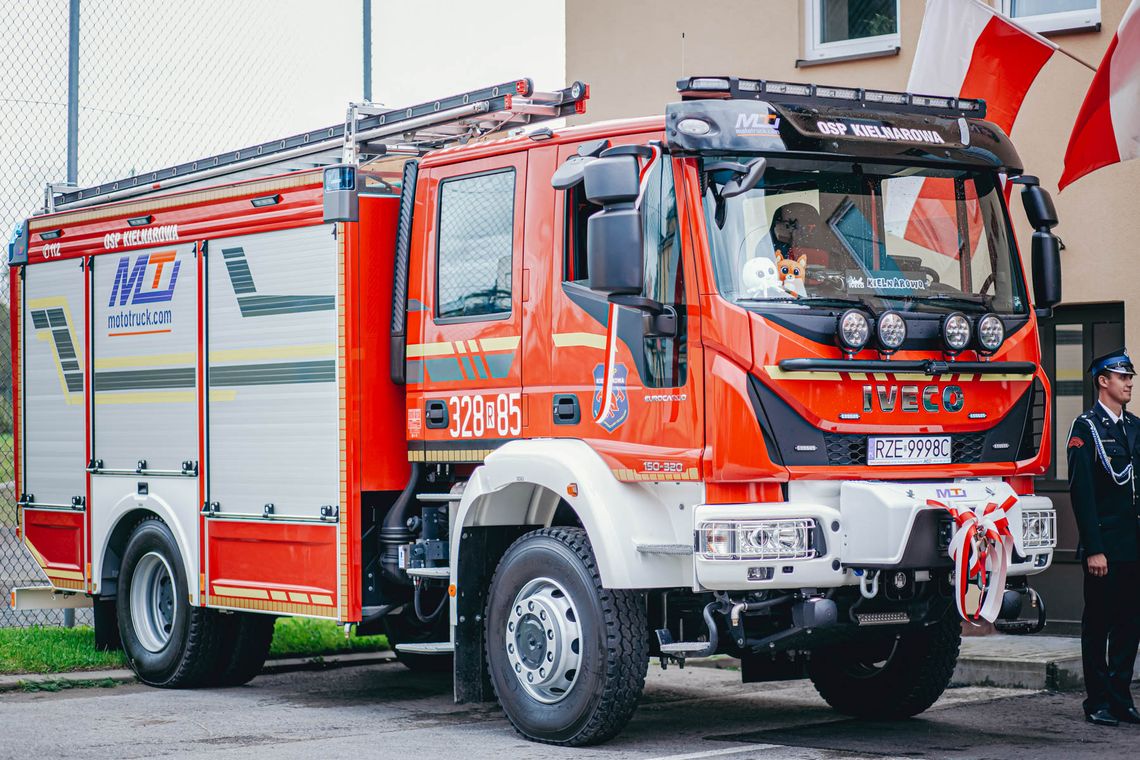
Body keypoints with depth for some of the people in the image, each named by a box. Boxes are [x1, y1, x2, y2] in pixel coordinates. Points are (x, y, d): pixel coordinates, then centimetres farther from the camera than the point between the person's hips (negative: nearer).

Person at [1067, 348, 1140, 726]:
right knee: (1098, 624, 1)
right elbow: (1082, 493, -12)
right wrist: (1093, 549, -16)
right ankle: (1098, 702, 7)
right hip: (1103, 546, -6)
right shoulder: (1085, 428, -7)